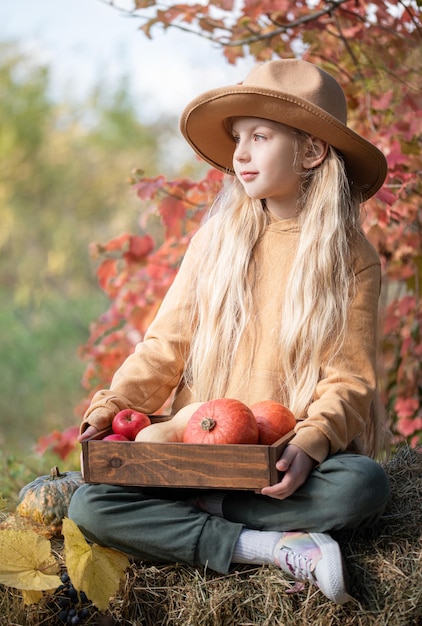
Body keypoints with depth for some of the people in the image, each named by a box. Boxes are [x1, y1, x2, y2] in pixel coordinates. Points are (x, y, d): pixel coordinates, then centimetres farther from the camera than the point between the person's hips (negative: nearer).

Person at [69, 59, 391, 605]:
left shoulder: (351, 258, 1)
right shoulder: (215, 241, 8)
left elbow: (348, 379, -4)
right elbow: (166, 345, 6)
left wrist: (310, 443, -23)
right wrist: (111, 406, -11)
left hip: (288, 463, -2)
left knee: (362, 485, -34)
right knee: (90, 506, -21)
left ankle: (200, 513, -18)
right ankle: (274, 547, -25)